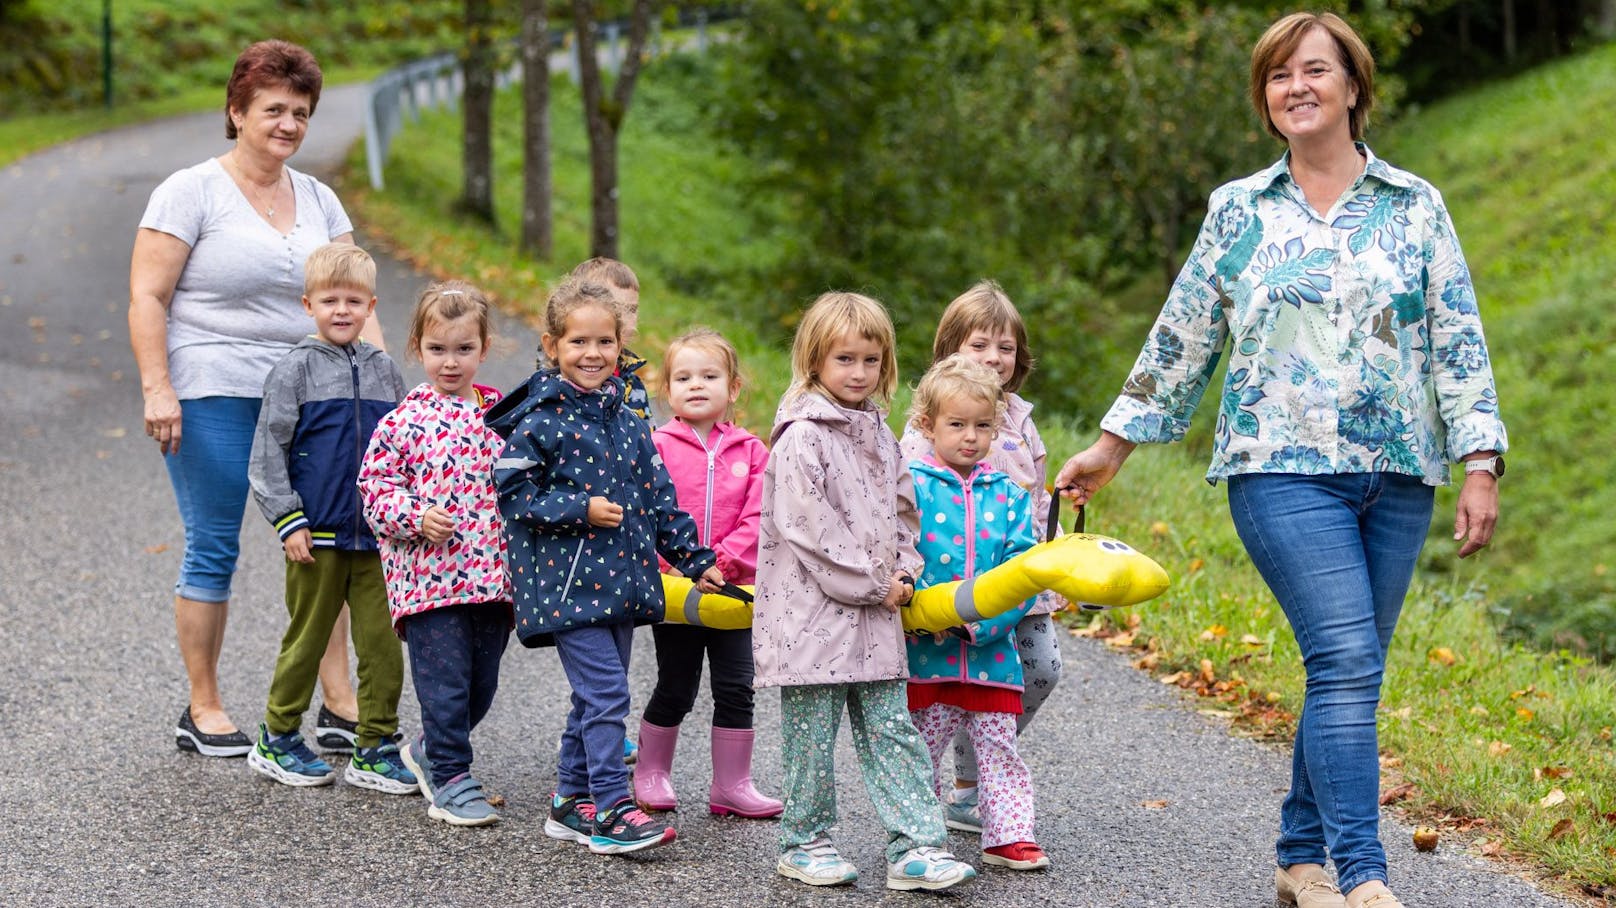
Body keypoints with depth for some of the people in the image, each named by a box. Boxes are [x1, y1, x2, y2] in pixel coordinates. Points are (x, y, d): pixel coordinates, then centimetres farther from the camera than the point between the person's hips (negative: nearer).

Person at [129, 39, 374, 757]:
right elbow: (146, 298, -7)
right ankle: (202, 711, 10)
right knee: (213, 550, 0)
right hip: (211, 399, -5)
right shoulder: (191, 192, -3)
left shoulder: (319, 201, 14)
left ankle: (339, 704, 9)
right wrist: (156, 388, -16)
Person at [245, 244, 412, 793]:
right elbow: (267, 453, -4)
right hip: (317, 537, -3)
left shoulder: (383, 370, 10)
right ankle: (277, 741, 21)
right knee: (306, 640, 6)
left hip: (378, 538, 3)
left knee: (383, 644, 1)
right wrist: (289, 521, -9)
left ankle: (375, 751, 10)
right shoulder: (295, 370, -2)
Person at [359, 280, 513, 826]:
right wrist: (415, 518, -18)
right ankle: (450, 781, 9)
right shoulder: (403, 422, -4)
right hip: (430, 575, -4)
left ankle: (430, 750, 35)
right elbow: (375, 488, -2)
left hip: (493, 575, 4)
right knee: (445, 683, -4)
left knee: (482, 686, 12)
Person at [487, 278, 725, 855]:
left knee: (598, 696, 12)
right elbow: (512, 491, -11)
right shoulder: (540, 420, -9)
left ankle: (571, 801, 23)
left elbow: (658, 496, 16)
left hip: (621, 580, 7)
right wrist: (581, 509, -18)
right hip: (567, 584, -7)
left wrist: (695, 560, 15)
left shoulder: (627, 420, 11)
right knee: (605, 692, -12)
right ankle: (611, 811, -9)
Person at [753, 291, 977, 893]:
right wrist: (873, 584, -14)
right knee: (812, 734, 2)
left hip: (874, 616, 7)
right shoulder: (801, 436, -12)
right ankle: (804, 843, 16)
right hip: (811, 612, -7)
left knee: (892, 730, 4)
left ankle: (915, 846, 4)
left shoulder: (879, 434, 13)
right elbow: (806, 526, -17)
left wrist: (903, 575, 4)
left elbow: (900, 513, 21)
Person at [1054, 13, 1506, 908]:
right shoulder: (1237, 211, 8)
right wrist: (1110, 447, 16)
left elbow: (1458, 340, 6)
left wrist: (1481, 465, -2)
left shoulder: (1414, 207, 8)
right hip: (1283, 470, -2)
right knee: (1346, 662, -15)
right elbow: (1181, 340, 15)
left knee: (1348, 674, 5)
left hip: (1397, 474, 2)